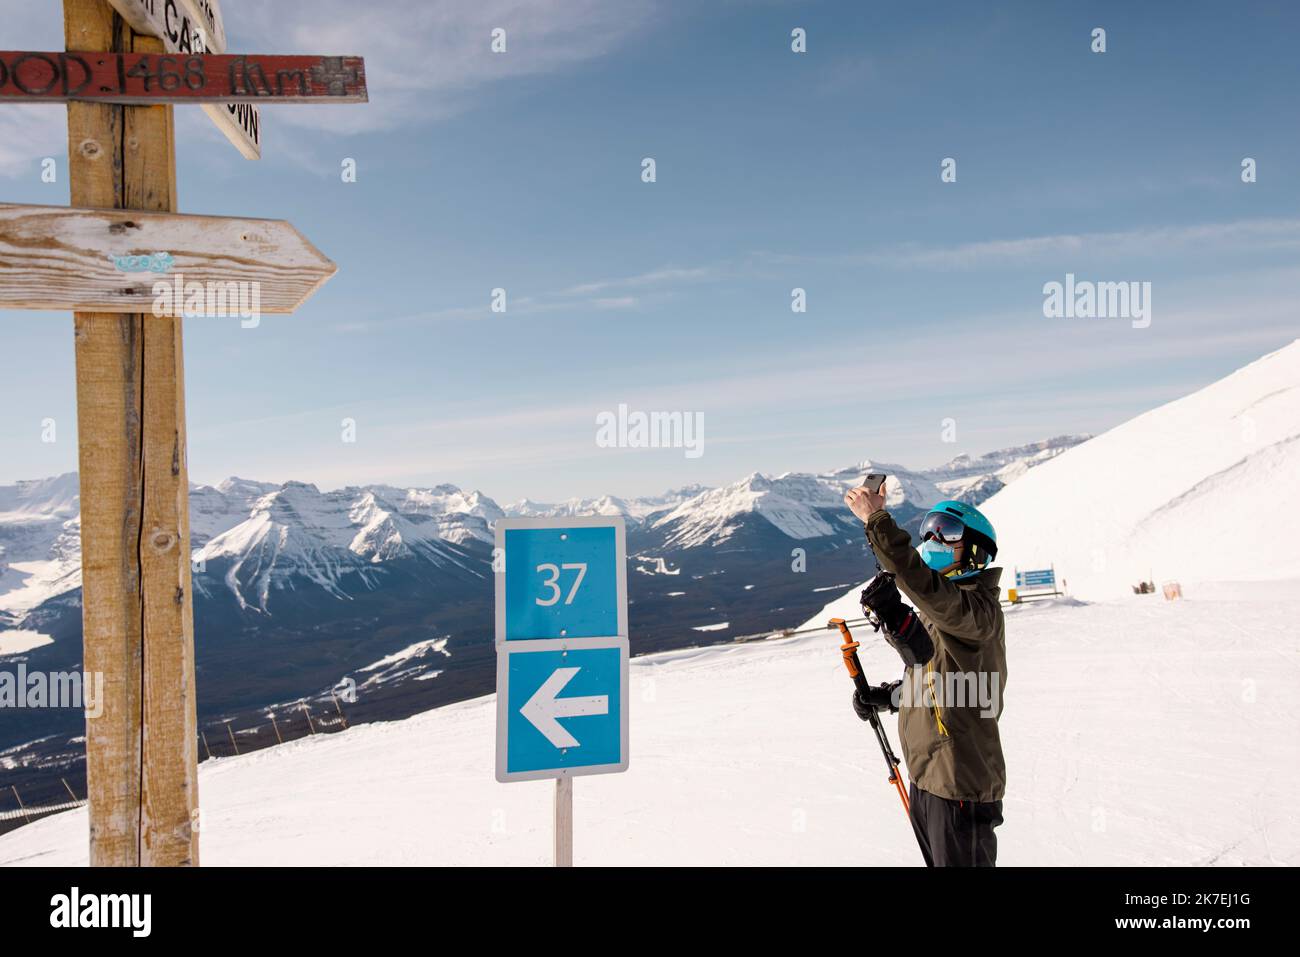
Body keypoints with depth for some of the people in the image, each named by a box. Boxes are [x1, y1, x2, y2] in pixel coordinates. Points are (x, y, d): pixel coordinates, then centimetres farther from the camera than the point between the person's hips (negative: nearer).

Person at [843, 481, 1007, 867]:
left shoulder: (978, 607, -19)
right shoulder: (940, 609, 12)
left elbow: (924, 586, -39)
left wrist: (878, 521, -39)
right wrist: (884, 696, 7)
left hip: (961, 783, -9)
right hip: (926, 777, 9)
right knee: (938, 859, 22)